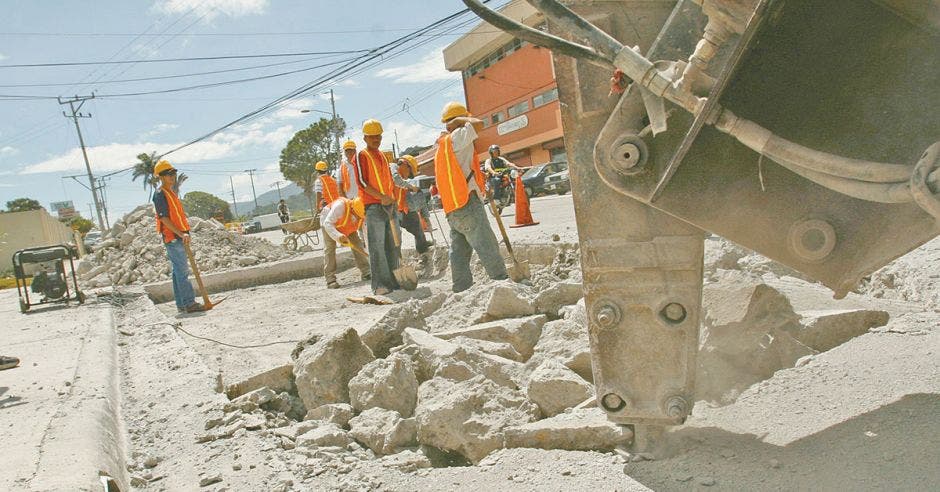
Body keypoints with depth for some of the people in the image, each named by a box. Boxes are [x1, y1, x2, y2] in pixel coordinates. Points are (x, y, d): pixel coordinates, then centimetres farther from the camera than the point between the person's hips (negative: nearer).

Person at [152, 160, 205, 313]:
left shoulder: (172, 193, 19)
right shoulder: (160, 195, -11)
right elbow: (164, 219, -19)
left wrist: (184, 234, 21)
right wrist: (181, 234, -24)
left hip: (179, 237, 10)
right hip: (172, 238, -10)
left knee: (179, 271, 11)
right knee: (182, 271, -11)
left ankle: (182, 304, 15)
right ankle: (189, 303, -11)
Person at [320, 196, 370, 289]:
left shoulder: (362, 214, -29)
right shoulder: (340, 206, -43)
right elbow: (327, 224, -40)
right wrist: (338, 236, -56)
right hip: (329, 223, -4)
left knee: (357, 244, -6)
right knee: (329, 248, -15)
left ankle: (366, 273, 3)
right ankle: (330, 280, -15)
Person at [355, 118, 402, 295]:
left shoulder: (382, 156, 20)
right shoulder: (361, 156, -2)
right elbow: (361, 182, -12)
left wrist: (394, 199, 14)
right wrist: (382, 197, -18)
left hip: (389, 205, 7)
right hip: (373, 206, -7)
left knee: (393, 245, 8)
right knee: (377, 246, -9)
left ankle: (393, 280, 15)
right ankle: (380, 284, -8)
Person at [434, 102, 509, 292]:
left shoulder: (442, 145, 24)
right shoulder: (456, 137, -5)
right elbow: (479, 123, -18)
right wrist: (459, 119, -3)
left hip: (452, 211, 9)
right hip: (468, 204, -9)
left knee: (459, 253, 9)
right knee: (489, 249, -7)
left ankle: (462, 291, 11)